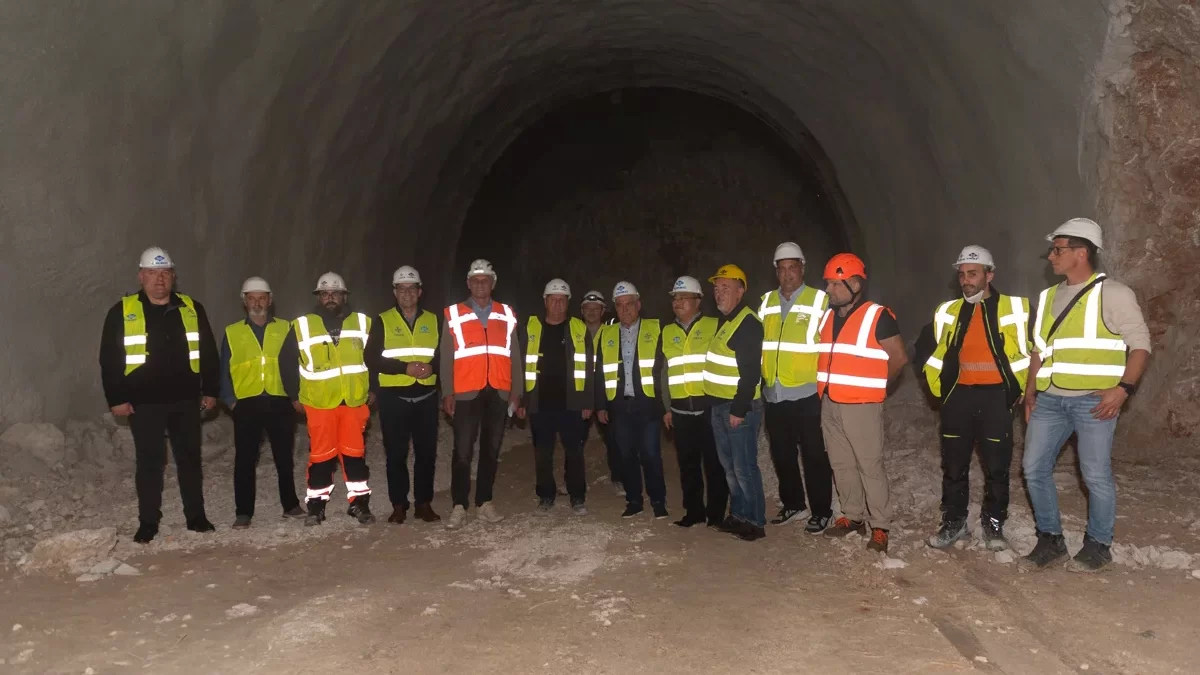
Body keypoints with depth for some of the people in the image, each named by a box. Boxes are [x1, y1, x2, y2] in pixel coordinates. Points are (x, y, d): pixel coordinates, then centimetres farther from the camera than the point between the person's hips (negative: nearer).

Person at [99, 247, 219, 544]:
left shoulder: (191, 309, 6)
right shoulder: (122, 312, 0)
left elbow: (209, 352, 9)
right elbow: (109, 359, 0)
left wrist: (210, 390, 6)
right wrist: (116, 399, -4)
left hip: (185, 400, 2)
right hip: (144, 403, -2)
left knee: (190, 458, 9)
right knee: (149, 462, 4)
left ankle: (196, 516, 19)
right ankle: (148, 523, 15)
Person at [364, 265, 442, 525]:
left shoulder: (433, 320, 9)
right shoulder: (383, 321, 2)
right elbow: (372, 358, -6)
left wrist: (433, 367, -13)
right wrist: (404, 367, -16)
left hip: (425, 397, 2)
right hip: (393, 398, -2)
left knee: (426, 452, 6)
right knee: (396, 454, 3)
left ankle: (424, 503, 17)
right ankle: (398, 505, 14)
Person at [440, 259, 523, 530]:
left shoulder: (506, 315, 10)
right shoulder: (454, 314, 4)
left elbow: (514, 356, 11)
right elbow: (446, 357, 4)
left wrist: (516, 391, 5)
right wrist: (447, 393, -2)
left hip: (498, 393, 2)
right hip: (466, 393, -2)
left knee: (491, 450, 8)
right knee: (463, 451, -2)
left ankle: (484, 502, 17)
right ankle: (459, 507, 6)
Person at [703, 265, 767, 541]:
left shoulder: (747, 323, -16)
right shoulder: (722, 320, 14)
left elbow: (750, 372, -21)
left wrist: (738, 409, -22)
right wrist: (722, 406, 18)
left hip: (740, 407, -10)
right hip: (719, 404, 10)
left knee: (744, 466, -4)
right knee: (729, 465, 16)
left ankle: (755, 521, 7)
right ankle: (738, 514, 27)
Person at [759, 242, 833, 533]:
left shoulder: (819, 300, -6)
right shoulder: (766, 302, 9)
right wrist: (761, 377, 12)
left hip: (807, 394, -5)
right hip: (774, 395, 5)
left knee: (814, 455, 4)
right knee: (782, 454, 15)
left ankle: (821, 511, 16)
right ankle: (792, 504, 30)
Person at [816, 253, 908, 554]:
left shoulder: (877, 317, -11)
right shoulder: (828, 317, 10)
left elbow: (899, 357, -7)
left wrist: (870, 383, 2)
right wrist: (832, 382, 8)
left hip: (861, 406, -7)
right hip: (829, 404, 7)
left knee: (870, 466, -1)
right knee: (841, 464, 14)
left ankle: (880, 526, 8)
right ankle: (853, 516, 26)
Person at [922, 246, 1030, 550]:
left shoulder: (1015, 309, -4)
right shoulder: (948, 312, 6)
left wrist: (1016, 388, 0)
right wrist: (938, 387, 12)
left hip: (995, 397, -3)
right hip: (958, 396, 3)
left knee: (996, 466, 4)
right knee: (953, 465, 8)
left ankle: (993, 524, 20)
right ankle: (953, 522, 21)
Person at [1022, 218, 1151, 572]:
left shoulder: (1114, 294, -5)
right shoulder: (1049, 297, 15)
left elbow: (1140, 344, -6)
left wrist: (1123, 388, -17)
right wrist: (1030, 391, 11)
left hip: (1093, 400, -6)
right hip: (1049, 399, 6)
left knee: (1096, 475, 1)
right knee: (1034, 467, 5)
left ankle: (1098, 544, 19)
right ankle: (1050, 539, 19)